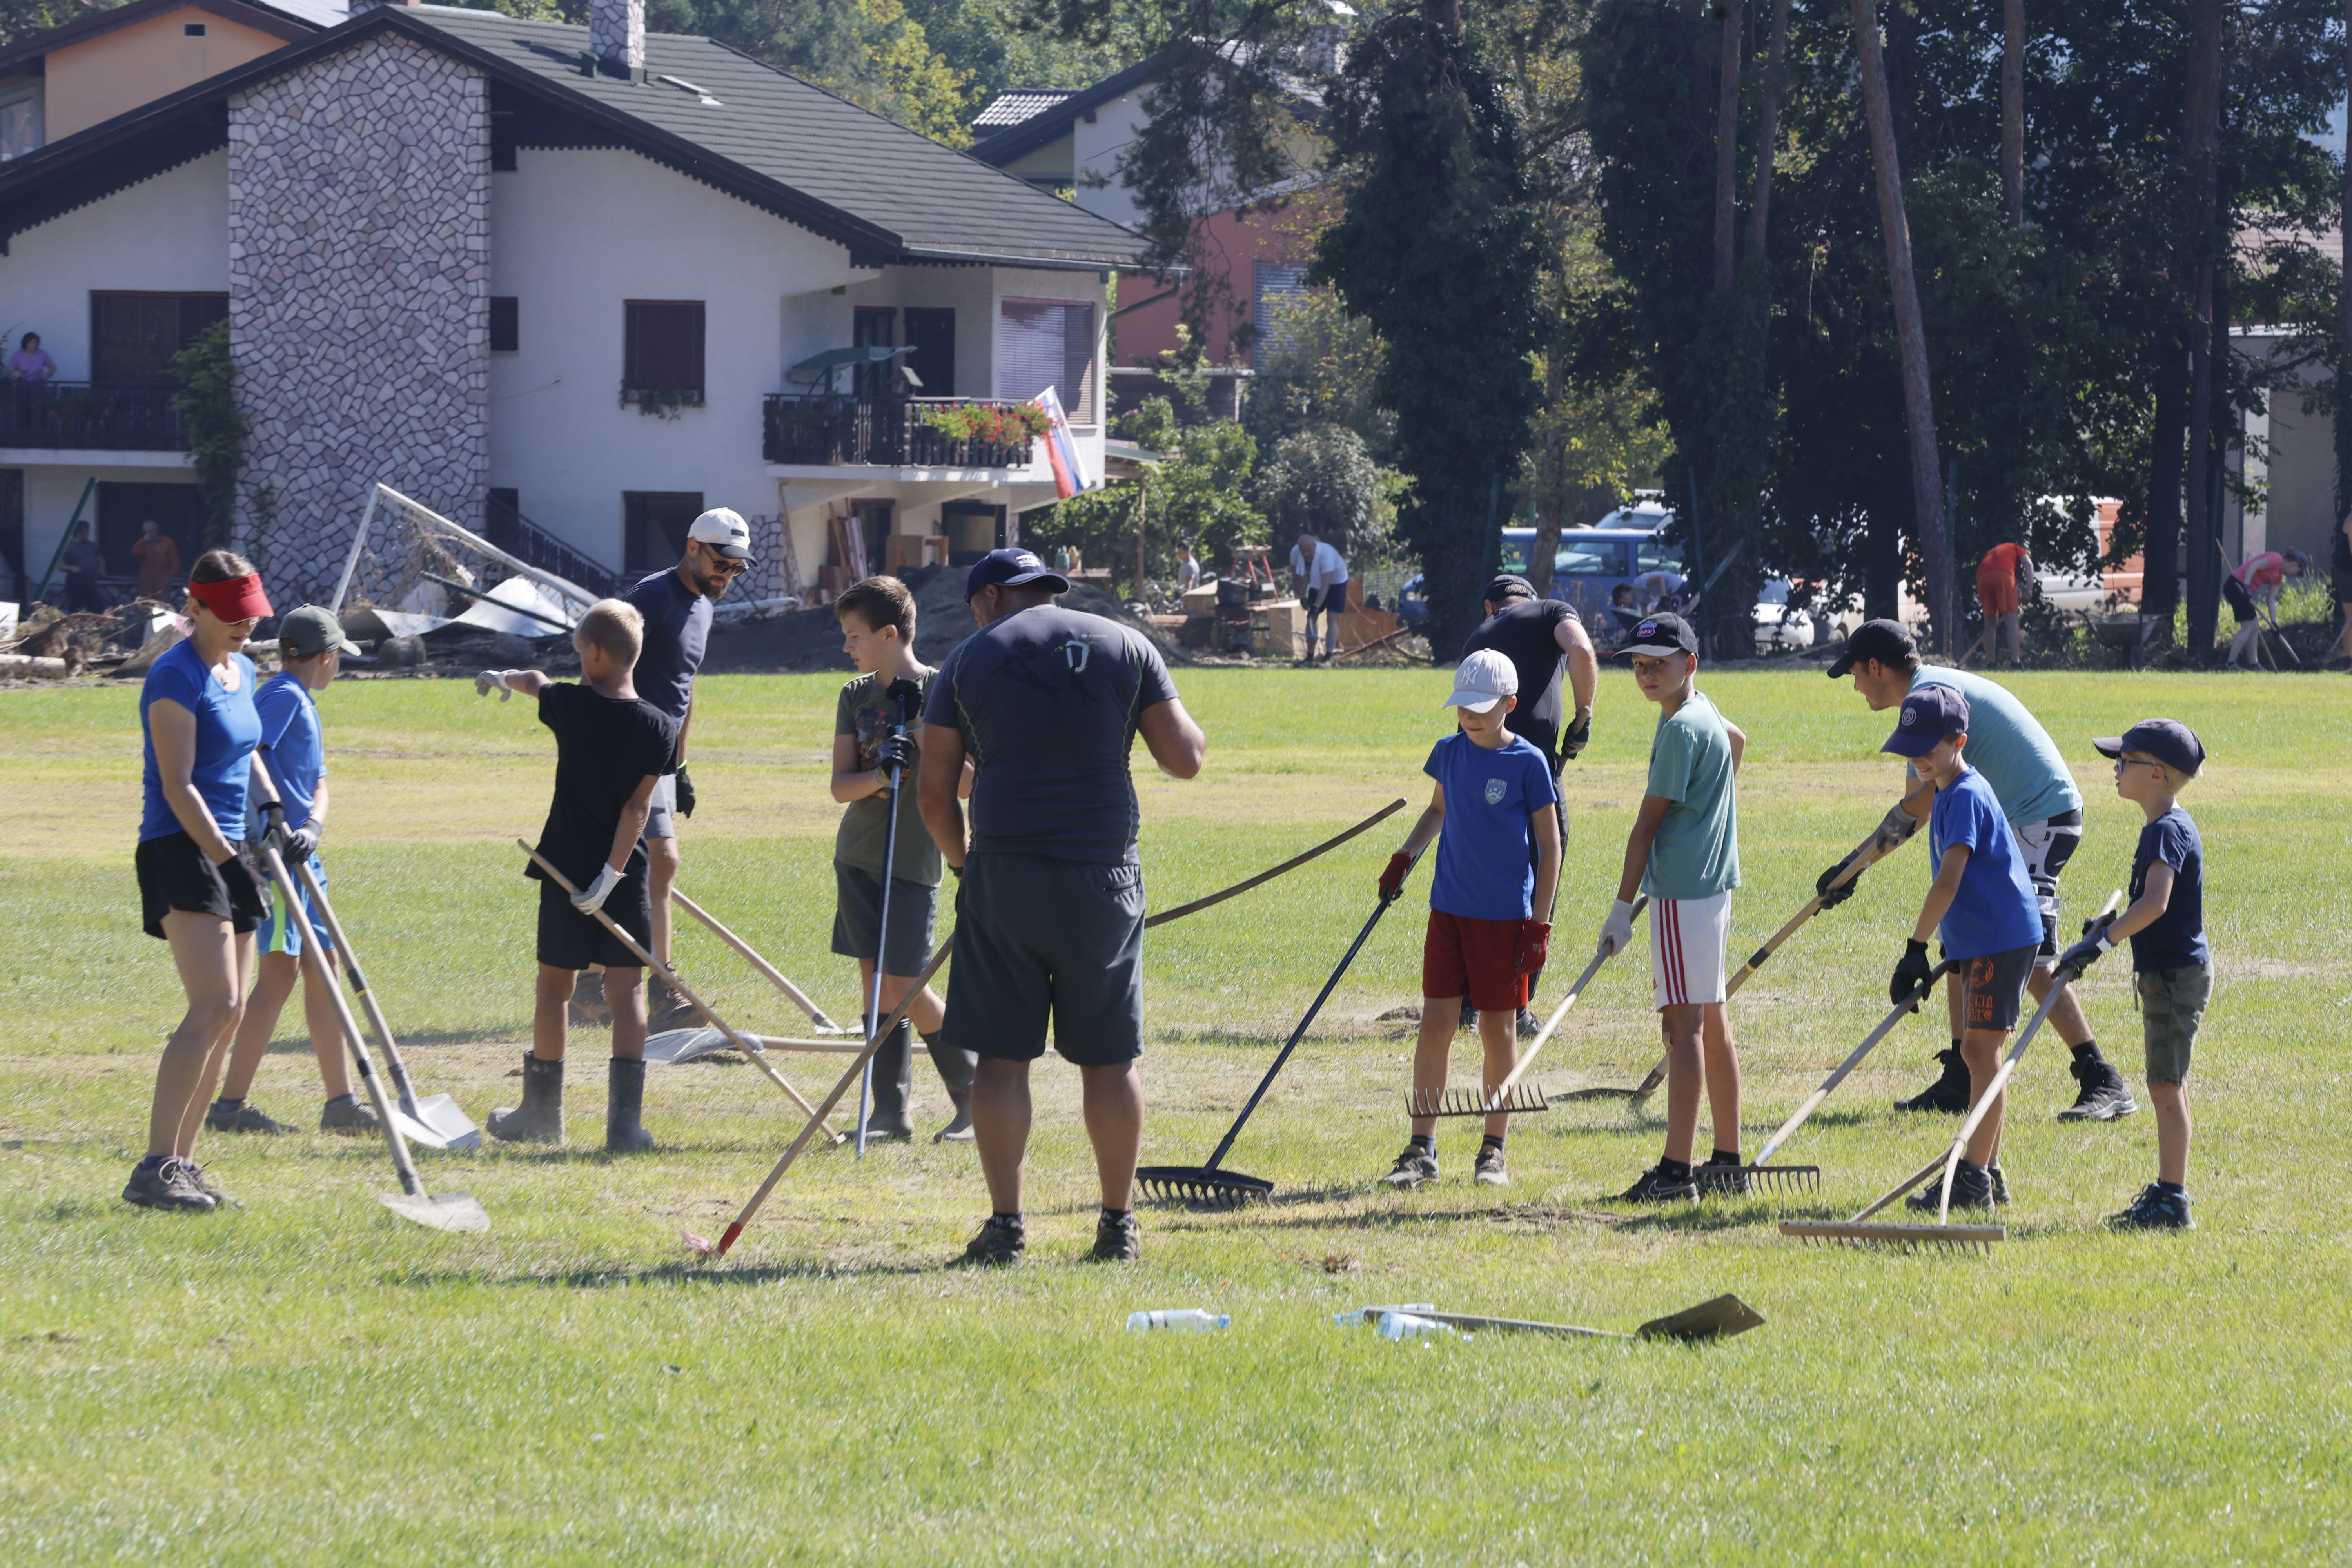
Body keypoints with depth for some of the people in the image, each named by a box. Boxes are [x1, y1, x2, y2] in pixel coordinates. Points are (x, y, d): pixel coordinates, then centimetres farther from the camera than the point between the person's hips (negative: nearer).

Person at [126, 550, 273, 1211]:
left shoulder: (241, 671, 15)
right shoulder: (177, 678, -13)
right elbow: (178, 787, -19)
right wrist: (223, 855, -25)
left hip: (227, 849, 9)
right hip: (180, 850, -9)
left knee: (230, 1013, 7)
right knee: (214, 1006, -20)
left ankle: (182, 1162, 12)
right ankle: (154, 1170, -24)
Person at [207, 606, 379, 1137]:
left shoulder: (304, 706, 22)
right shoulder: (284, 697, -8)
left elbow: (317, 785, 12)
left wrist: (312, 828, -9)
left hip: (295, 853, 10)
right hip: (269, 851, -10)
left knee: (322, 966, 13)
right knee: (280, 970, -12)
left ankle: (341, 1102, 18)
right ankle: (231, 1105, -10)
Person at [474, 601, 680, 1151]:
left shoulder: (573, 705, -6)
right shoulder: (660, 728, -3)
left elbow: (532, 682, 17)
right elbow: (639, 806, -10)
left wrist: (499, 678, 39)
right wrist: (612, 873, -13)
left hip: (566, 872, 0)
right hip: (627, 877, 0)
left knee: (554, 987, 12)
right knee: (627, 990, -1)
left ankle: (543, 1112, 24)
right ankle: (626, 1119, -12)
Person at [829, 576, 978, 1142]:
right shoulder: (856, 696, 7)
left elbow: (970, 783, -8)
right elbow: (840, 787, 1)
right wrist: (879, 774, -19)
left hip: (913, 861, -5)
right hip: (859, 856, 5)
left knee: (904, 988, -9)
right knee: (874, 982, 3)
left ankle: (974, 1097, 7)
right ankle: (891, 1111, 7)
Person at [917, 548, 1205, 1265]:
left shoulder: (970, 660, 4)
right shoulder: (1125, 647, 6)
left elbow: (935, 791, 4)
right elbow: (1186, 759, 2)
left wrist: (958, 856, 21)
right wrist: (1183, 724, 24)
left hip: (1004, 875, -1)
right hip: (1103, 879, 1)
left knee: (1001, 1057, 3)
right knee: (1108, 1060, 9)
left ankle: (1006, 1224, -2)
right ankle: (1119, 1225, 13)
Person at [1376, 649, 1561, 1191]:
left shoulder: (1528, 764, -8)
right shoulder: (1449, 753, 5)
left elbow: (1549, 847, -5)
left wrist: (1539, 925, -9)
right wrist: (1405, 857, 7)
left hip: (1505, 916, -4)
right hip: (1450, 908, 4)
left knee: (1498, 1029, 4)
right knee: (1435, 1022, -2)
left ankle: (1494, 1152, 14)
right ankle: (1422, 1151, 2)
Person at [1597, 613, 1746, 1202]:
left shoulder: (1681, 729, -14)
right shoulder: (1703, 712, 15)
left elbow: (1648, 823, -13)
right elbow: (1737, 740, 40)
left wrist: (1623, 906, -12)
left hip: (1682, 891, -10)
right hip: (1713, 884, 10)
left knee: (1684, 1024, -13)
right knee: (1711, 1023, 13)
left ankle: (1676, 1172, -17)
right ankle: (1729, 1163, 18)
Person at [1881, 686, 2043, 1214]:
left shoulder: (1966, 797, -17)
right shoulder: (1950, 795, 15)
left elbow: (1949, 882, -24)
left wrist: (1916, 949, -24)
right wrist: (1939, 953, 24)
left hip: (2001, 939, -10)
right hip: (1976, 942, 10)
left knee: (1981, 1051, -10)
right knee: (1977, 1052, 12)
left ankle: (1974, 1178, -10)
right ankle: (1985, 1173, 18)